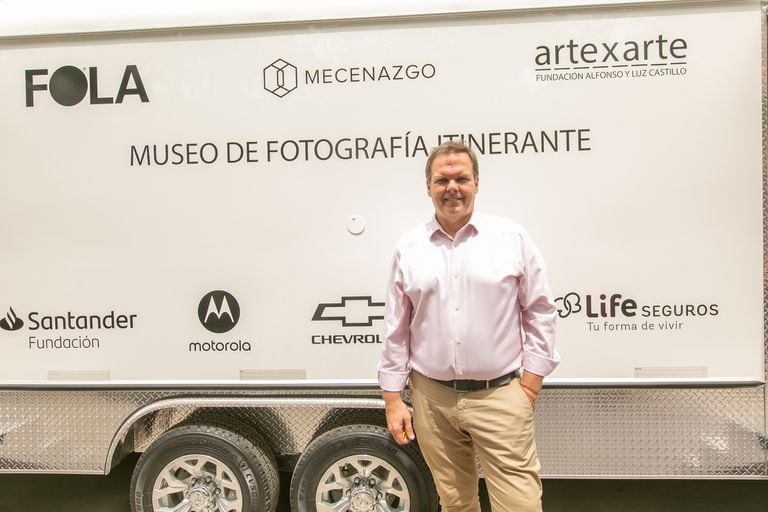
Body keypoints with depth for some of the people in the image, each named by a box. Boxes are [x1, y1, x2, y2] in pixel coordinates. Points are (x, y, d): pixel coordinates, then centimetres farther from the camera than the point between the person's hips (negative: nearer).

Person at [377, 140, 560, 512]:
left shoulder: (512, 237, 0)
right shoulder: (408, 248, 3)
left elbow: (540, 313, 2)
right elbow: (396, 330, 6)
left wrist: (530, 385, -1)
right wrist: (393, 399, 5)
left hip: (500, 397, -1)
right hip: (432, 399, 2)